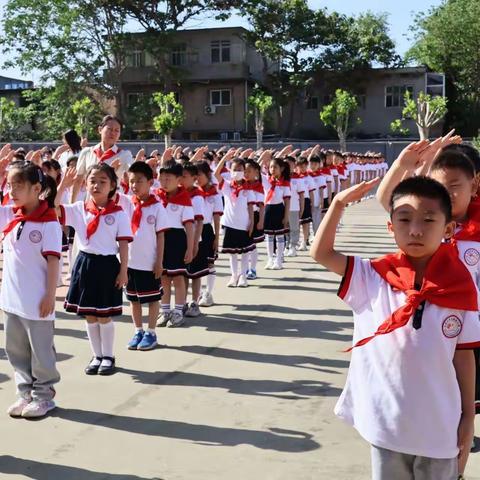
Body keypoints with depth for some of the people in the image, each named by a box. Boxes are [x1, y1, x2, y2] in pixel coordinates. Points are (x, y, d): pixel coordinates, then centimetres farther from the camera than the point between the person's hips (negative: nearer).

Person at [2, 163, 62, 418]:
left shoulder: (49, 222, -14)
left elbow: (53, 261, -14)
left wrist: (50, 295, -16)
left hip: (36, 300, -7)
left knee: (40, 350, 6)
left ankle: (43, 396, 20)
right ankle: (25, 393, 30)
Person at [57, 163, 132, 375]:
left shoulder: (118, 214, -6)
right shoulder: (79, 209, 1)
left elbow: (123, 244, -5)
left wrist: (123, 270, -8)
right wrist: (62, 186, -13)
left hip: (107, 265, -3)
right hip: (85, 263, 4)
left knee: (104, 316, 4)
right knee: (89, 316, 12)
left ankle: (108, 356, 21)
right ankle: (97, 356, 26)